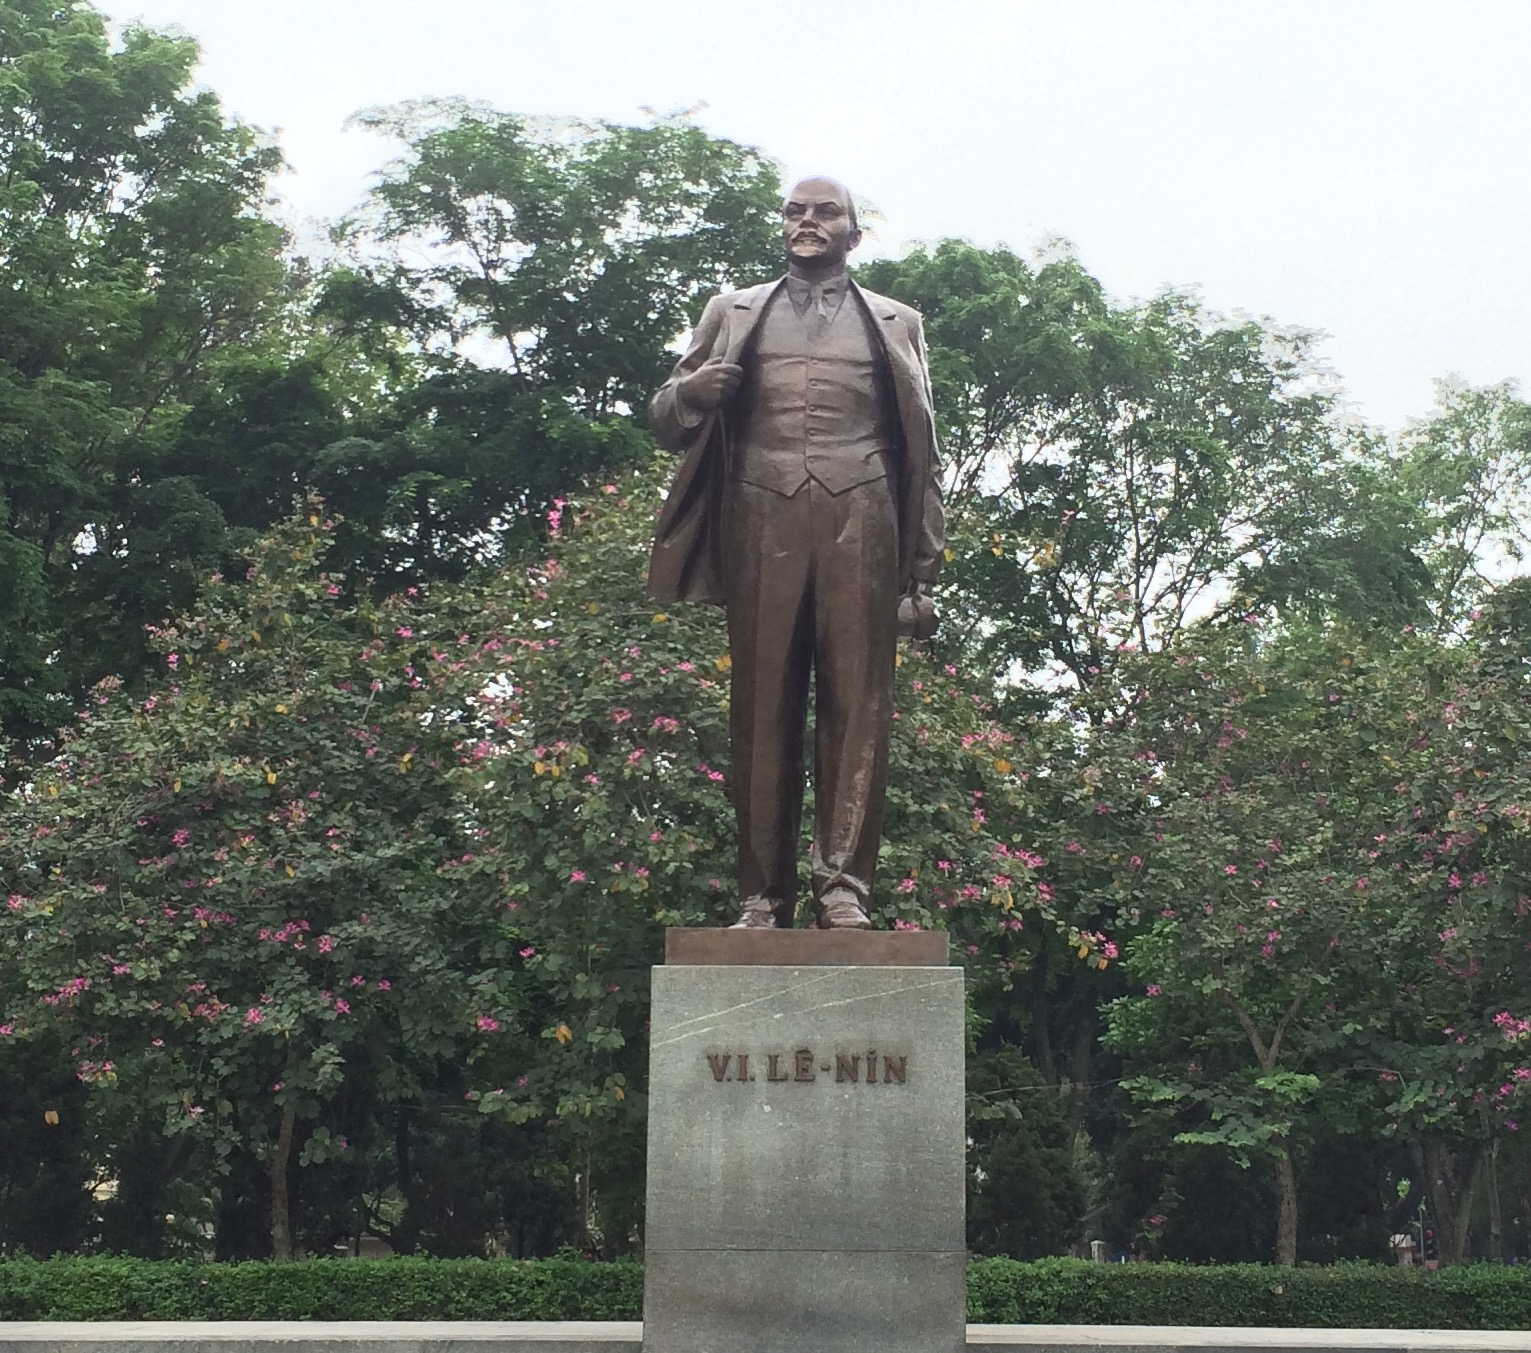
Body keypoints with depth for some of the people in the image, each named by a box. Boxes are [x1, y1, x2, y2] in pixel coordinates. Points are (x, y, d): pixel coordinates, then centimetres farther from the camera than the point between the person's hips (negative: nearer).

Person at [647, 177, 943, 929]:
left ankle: (843, 887, -9)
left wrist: (923, 571, 6)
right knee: (761, 712, -5)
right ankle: (763, 896, -4)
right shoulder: (732, 315, 22)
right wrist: (688, 393, -5)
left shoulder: (895, 324, 20)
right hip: (761, 522, 1)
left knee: (857, 708, -8)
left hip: (859, 526, -1)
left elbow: (920, 450, 15)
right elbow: (667, 423, 20)